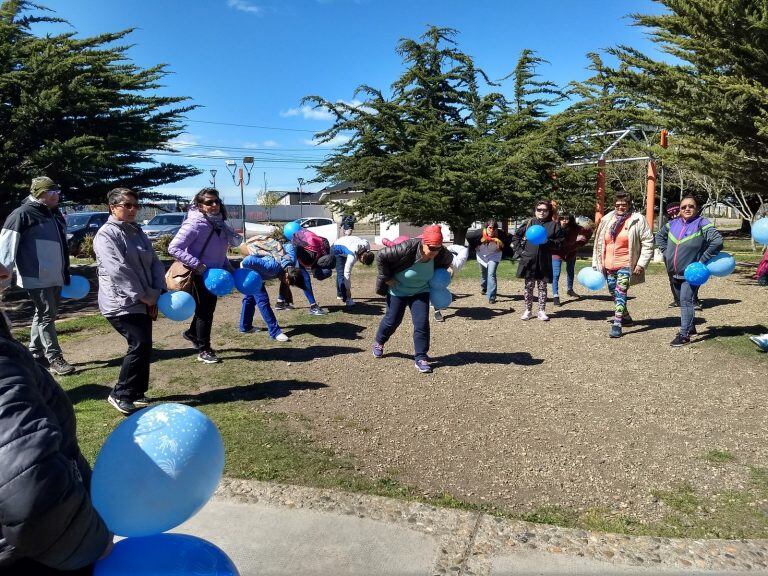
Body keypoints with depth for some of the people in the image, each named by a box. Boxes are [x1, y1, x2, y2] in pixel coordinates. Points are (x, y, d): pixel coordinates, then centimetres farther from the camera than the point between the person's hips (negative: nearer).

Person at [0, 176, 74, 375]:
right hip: (37, 278, -9)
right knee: (46, 316, -5)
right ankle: (54, 358, 0)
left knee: (44, 315, 15)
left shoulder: (55, 214, 17)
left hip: (55, 277, 9)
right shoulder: (22, 214, -10)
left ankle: (36, 355, 26)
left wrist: (65, 273, 28)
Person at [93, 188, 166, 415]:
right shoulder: (106, 234, -11)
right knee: (140, 344, -14)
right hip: (121, 304, -8)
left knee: (144, 346, 10)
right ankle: (120, 394, 1)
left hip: (142, 302, 8)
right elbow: (118, 271, -21)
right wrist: (146, 297, -18)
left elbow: (154, 262, 11)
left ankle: (137, 393, 24)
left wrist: (156, 292, -4)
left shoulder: (137, 231, 15)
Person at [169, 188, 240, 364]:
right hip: (200, 276, -7)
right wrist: (197, 265, -28)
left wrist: (227, 267, 7)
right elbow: (174, 248, -25)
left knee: (208, 308, 21)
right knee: (205, 311, 2)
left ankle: (192, 333, 45)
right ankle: (204, 351, 15)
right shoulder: (195, 224, -21)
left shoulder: (219, 223, 4)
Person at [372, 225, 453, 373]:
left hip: (420, 292, 3)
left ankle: (420, 358, 3)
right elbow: (381, 257, -29)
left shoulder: (441, 254, -21)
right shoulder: (407, 249, -36)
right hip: (398, 290, -3)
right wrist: (387, 278, -22)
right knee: (392, 320, 10)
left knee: (422, 323, -8)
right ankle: (379, 342, 40)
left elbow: (448, 260, 6)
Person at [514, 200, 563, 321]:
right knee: (528, 286, 5)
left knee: (542, 287, 6)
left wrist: (548, 241, -15)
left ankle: (541, 311, 15)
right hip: (529, 259, 0)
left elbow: (560, 241, 2)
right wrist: (519, 250, 3)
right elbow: (517, 235, 11)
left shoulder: (554, 224, 4)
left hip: (544, 261, 0)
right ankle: (528, 310, 16)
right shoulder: (529, 222, 5)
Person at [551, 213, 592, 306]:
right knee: (555, 274, -11)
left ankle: (570, 290, 43)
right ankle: (555, 296, -7)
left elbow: (589, 231, -1)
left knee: (571, 272, 22)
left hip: (571, 253, 4)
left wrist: (582, 241, -2)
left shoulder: (575, 228, -17)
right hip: (557, 253, -4)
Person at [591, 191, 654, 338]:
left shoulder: (637, 220, -6)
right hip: (609, 265, 6)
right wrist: (597, 263, 12)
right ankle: (625, 317, 34)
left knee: (620, 292, -15)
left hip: (626, 265, -6)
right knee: (614, 293, 14)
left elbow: (648, 243, -6)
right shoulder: (607, 219, 9)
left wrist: (641, 264, -11)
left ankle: (617, 324, -14)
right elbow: (599, 242, 14)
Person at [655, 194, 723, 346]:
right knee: (681, 301, 18)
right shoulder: (673, 224, 6)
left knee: (686, 301, -11)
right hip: (674, 272, 7)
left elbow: (717, 241, -20)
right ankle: (691, 327, 36)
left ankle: (684, 334, -7)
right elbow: (659, 235, 24)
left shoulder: (702, 224, -10)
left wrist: (702, 260, -18)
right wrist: (666, 253, 13)